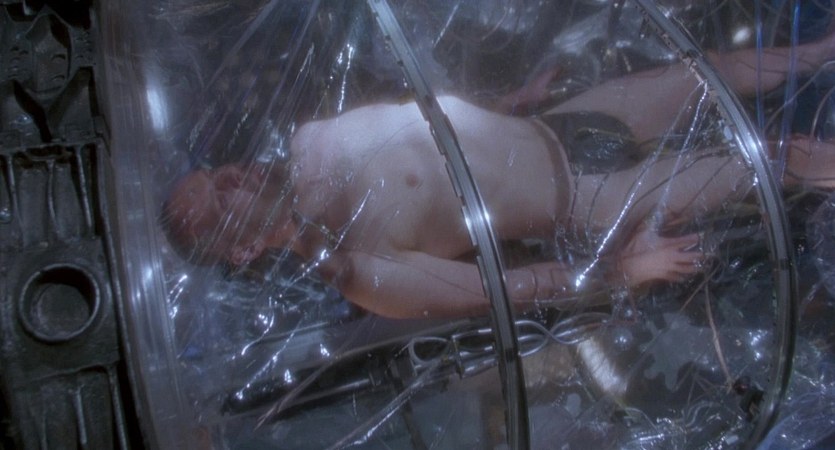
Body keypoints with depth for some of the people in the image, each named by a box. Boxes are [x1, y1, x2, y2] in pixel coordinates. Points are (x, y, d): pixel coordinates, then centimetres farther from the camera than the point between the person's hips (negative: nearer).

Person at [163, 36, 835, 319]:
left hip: (550, 126, 6)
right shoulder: (359, 270, -27)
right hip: (575, 204, -6)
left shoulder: (314, 140, -7)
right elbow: (501, 291, -23)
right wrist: (617, 270, -20)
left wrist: (519, 99, 15)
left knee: (721, 66, 14)